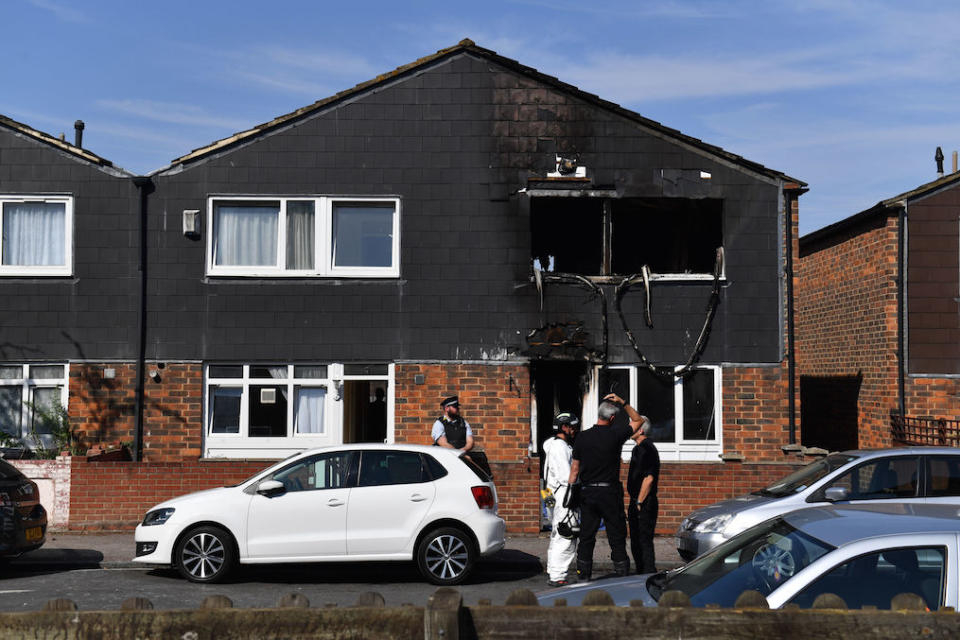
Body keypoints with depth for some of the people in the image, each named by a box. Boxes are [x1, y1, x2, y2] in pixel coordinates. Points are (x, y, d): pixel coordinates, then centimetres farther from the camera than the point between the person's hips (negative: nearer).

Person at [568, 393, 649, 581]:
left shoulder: (582, 437, 1)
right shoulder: (615, 434, -9)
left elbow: (574, 469, 7)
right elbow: (638, 420, 7)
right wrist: (622, 403, 6)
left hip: (587, 493, 4)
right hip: (609, 493, -3)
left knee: (586, 537, 9)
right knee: (617, 537, 4)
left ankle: (582, 578, 11)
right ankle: (622, 575, 4)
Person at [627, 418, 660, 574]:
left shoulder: (647, 449, -14)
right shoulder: (639, 448, 18)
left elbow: (649, 478, -21)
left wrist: (639, 503, -19)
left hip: (645, 504, -10)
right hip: (637, 503, 10)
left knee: (644, 542, -9)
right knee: (636, 544, 13)